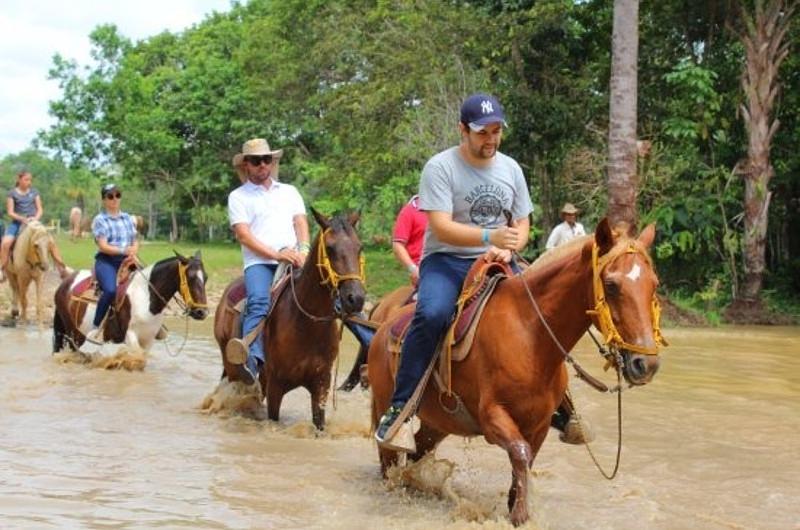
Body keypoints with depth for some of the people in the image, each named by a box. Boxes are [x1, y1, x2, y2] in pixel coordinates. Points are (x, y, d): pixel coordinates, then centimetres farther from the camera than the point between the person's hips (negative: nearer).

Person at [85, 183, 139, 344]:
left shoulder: (128, 218, 16)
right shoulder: (100, 220, 0)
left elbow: (135, 242, 15)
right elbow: (103, 246, -10)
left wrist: (133, 251, -8)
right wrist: (123, 250, -24)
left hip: (126, 261, 6)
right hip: (106, 261, -6)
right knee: (111, 290, -33)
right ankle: (95, 327, -23)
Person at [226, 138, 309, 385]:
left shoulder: (289, 191, 25)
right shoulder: (238, 197, 13)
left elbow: (301, 224, 14)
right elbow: (244, 235, 0)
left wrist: (303, 250, -8)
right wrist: (276, 254, -13)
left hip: (294, 261, 5)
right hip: (259, 262, -5)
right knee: (259, 303, -33)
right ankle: (252, 360, -54)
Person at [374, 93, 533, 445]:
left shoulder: (510, 169, 8)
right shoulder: (440, 167, -10)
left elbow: (522, 223, 11)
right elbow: (442, 227, -19)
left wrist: (508, 249, -12)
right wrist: (490, 237, -34)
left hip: (493, 263, 5)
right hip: (446, 261, -5)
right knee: (432, 314, -34)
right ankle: (400, 406, -22)